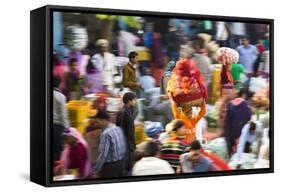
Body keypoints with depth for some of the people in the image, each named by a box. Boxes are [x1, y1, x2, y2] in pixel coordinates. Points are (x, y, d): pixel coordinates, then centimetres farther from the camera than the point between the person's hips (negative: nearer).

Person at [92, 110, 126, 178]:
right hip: (121, 163, 9)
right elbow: (124, 148, 11)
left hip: (110, 166, -9)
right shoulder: (118, 129, 6)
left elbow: (102, 155, -22)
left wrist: (94, 171, -18)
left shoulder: (106, 134, -19)